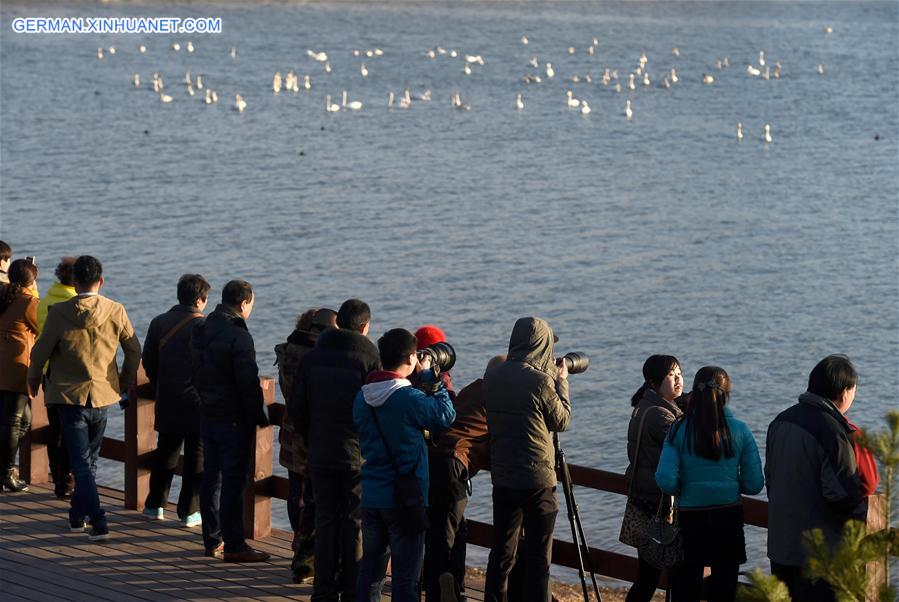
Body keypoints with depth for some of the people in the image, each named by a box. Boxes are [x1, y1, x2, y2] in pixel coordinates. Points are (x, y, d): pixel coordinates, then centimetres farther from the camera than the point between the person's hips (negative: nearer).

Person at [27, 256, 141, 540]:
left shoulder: (59, 312, -14)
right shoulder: (116, 311, -5)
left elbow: (41, 351, -8)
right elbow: (134, 350, 4)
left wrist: (33, 379, 12)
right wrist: (127, 381, 21)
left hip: (70, 395, -3)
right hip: (102, 395, 3)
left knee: (81, 462, 0)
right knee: (89, 459, 19)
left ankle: (98, 522, -11)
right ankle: (77, 514, 31)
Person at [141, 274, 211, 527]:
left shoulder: (159, 323, 3)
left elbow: (148, 361, 8)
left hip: (167, 402, 5)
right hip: (198, 402, -5)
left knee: (165, 453, 17)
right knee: (196, 457, 4)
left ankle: (155, 505, 22)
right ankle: (189, 511, 5)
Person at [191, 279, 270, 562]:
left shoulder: (200, 329, 7)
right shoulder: (239, 336, -19)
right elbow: (249, 383, -19)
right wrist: (260, 417, -9)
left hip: (207, 415, 8)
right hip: (234, 419, -8)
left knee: (211, 477, 13)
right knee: (233, 481, -4)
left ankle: (213, 540, 20)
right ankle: (234, 546, -1)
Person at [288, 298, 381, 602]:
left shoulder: (311, 358, 3)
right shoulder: (369, 359, -10)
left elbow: (296, 409, 5)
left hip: (320, 454, 3)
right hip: (359, 456, -3)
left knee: (326, 521, 10)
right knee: (356, 524, 5)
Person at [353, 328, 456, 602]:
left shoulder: (362, 398, 2)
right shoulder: (411, 398, -17)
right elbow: (446, 416, -4)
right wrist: (431, 378, 4)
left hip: (370, 497, 6)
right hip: (405, 498, -6)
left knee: (370, 571, 12)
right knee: (406, 577, 0)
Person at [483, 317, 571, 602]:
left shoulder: (492, 378, 3)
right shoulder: (540, 381, -14)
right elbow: (561, 421, -1)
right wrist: (562, 382, 12)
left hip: (502, 478, 5)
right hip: (537, 480, -5)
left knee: (501, 553, 12)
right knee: (538, 557, 0)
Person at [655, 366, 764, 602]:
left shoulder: (678, 430, -7)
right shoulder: (740, 430, -5)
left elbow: (666, 481, -14)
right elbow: (754, 484, -4)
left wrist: (684, 489, 6)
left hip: (690, 518, -1)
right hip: (729, 518, 1)